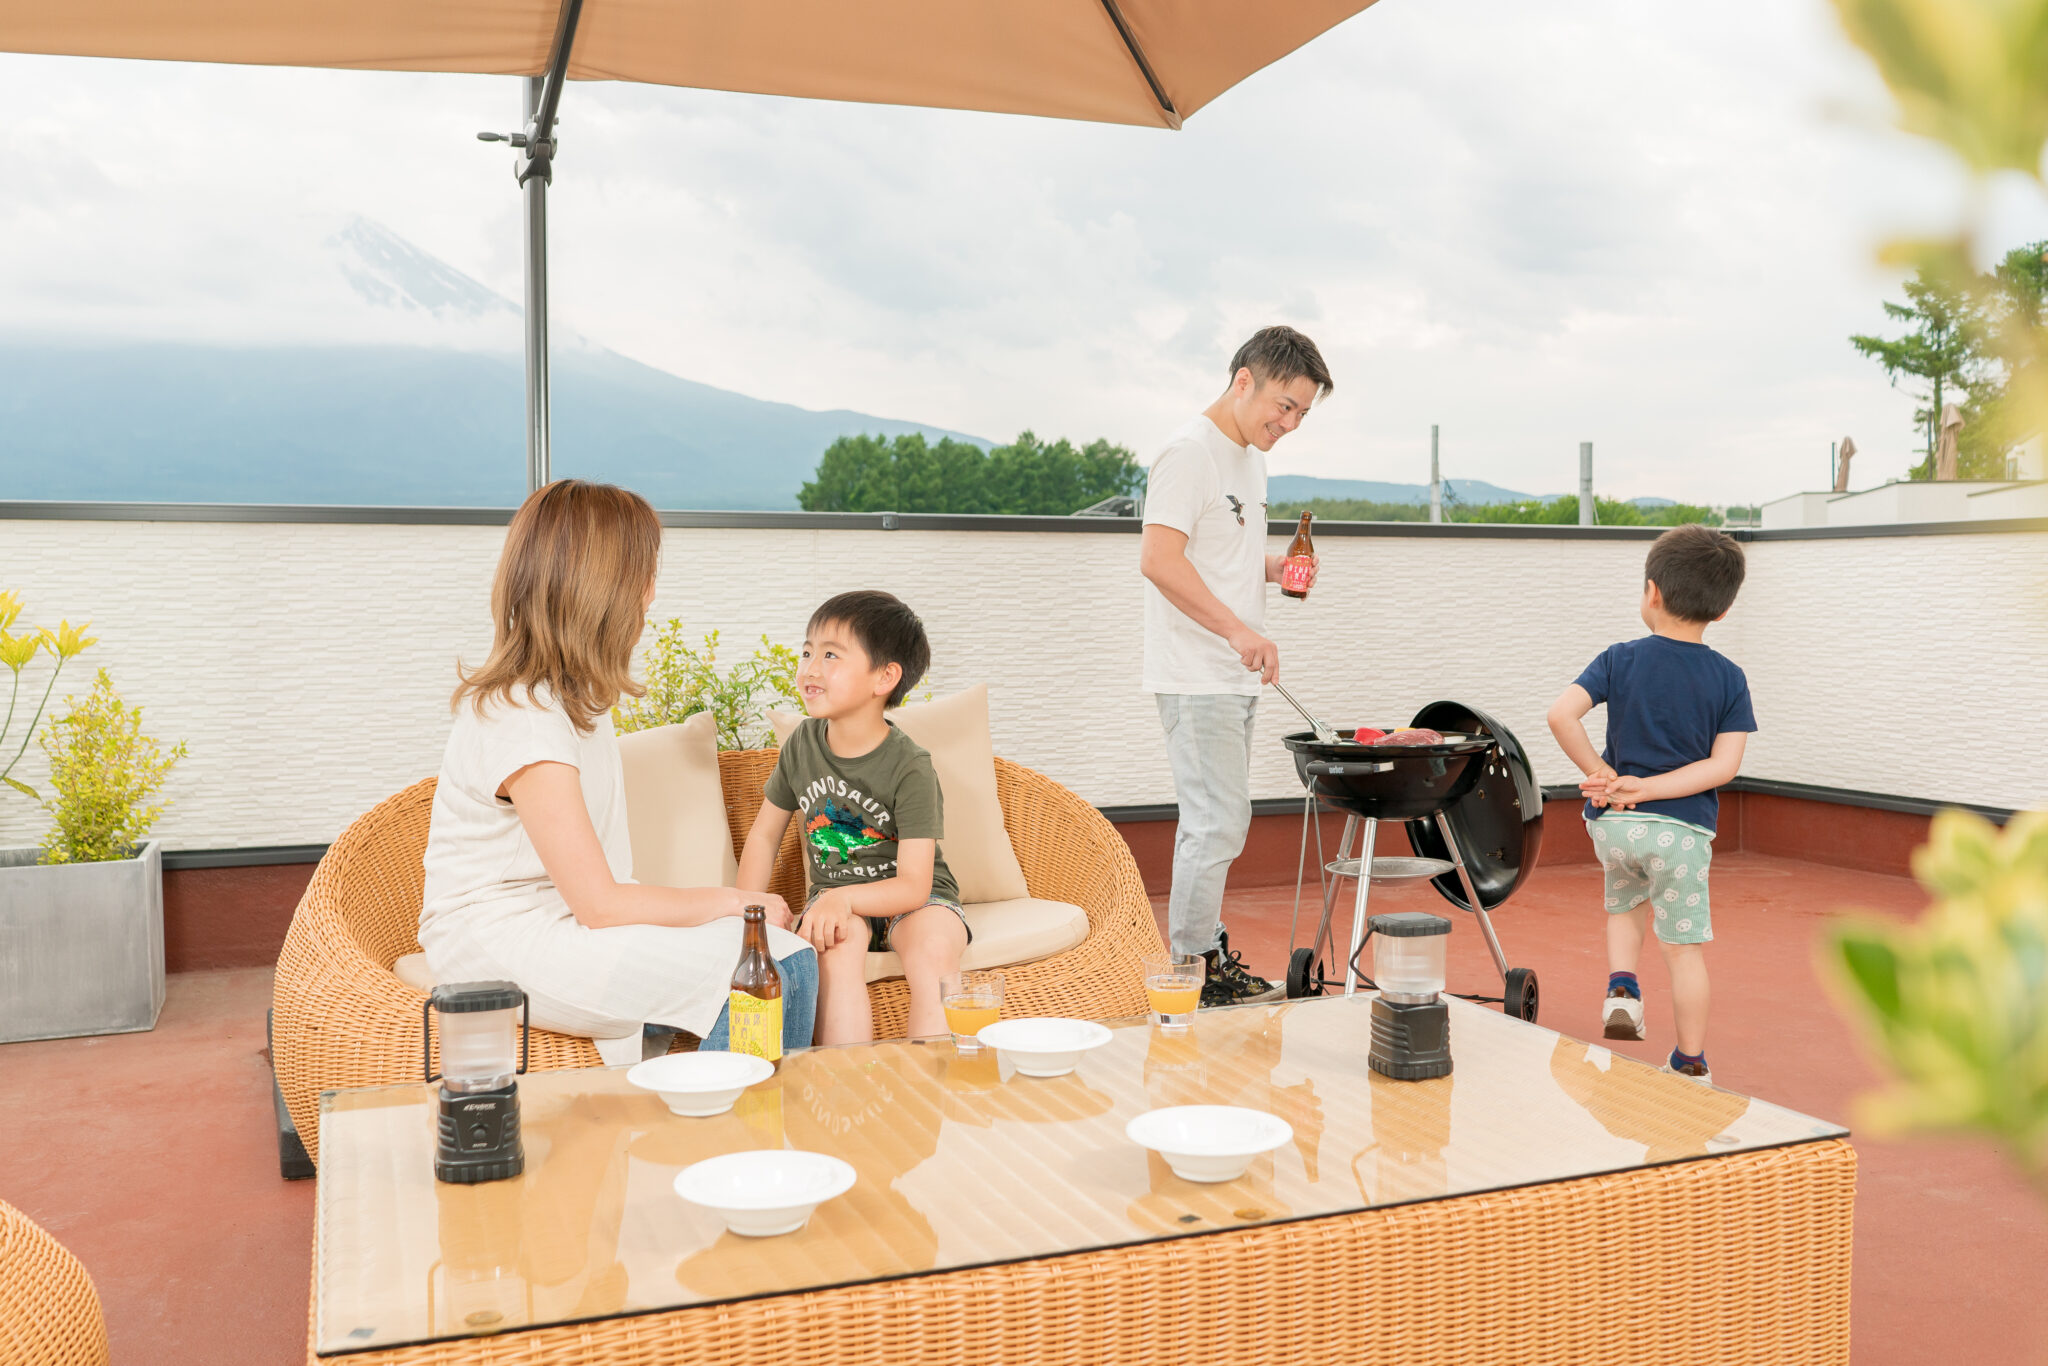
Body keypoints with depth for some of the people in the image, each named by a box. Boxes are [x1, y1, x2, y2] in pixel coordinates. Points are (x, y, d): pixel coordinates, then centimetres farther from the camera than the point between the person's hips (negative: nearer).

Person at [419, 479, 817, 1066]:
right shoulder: (526, 723, -21)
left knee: (788, 953, -12)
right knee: (776, 971, -23)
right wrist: (733, 900, -9)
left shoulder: (573, 697, 10)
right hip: (501, 947, -9)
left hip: (569, 923, 9)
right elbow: (600, 904, -21)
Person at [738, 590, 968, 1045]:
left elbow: (913, 886, -23)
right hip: (836, 897, 3)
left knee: (934, 948, -34)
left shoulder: (910, 768, -19)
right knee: (837, 945, -32)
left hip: (906, 898, -3)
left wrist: (844, 898, -39)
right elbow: (764, 834, 9)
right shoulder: (803, 744, -4)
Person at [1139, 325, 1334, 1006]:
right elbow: (1159, 560, -22)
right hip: (1196, 678, -10)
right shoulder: (1189, 452, -13)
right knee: (1217, 823, -8)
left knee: (1213, 822, 14)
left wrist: (1276, 567, 8)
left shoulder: (1250, 458, 18)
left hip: (1234, 677, 10)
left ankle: (1208, 954, 23)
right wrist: (1239, 629, -27)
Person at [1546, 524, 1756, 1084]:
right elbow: (1724, 764, -9)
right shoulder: (1728, 678, 0)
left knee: (1626, 903, 30)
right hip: (1682, 827, -1)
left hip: (1613, 824, 1)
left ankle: (1621, 987, 9)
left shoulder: (1620, 660, -2)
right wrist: (1646, 789, -11)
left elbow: (1561, 714, -16)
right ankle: (1690, 1064, 16)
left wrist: (1599, 774, -6)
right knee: (1684, 948, 8)